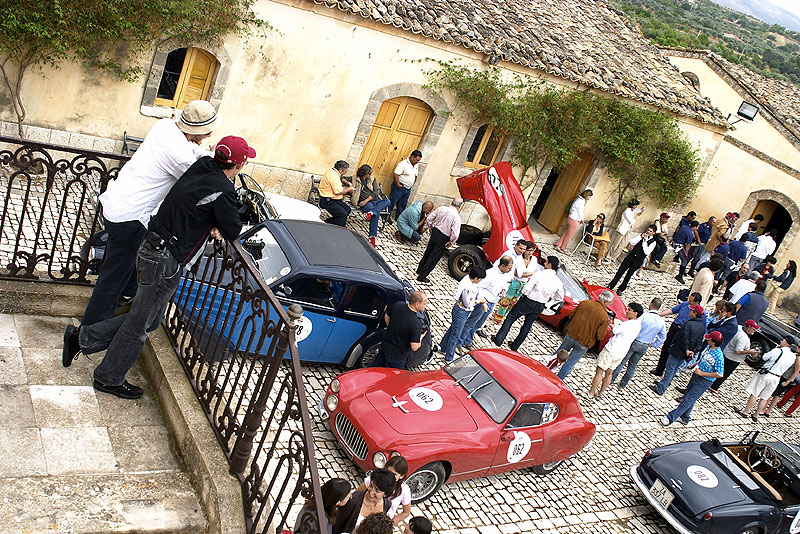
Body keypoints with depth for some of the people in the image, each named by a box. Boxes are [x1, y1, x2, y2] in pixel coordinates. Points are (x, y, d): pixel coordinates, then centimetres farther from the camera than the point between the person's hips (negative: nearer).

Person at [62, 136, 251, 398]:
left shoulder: (202, 166, 4)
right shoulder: (222, 191, -21)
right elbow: (233, 232, -10)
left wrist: (214, 226, 1)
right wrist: (222, 227, 9)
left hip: (152, 251, 9)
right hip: (165, 261, -9)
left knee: (149, 319, 21)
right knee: (140, 324, 9)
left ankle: (82, 337, 26)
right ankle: (109, 378, 26)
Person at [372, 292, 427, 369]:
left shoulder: (397, 305, -11)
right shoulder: (415, 324, -30)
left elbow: (386, 317, 8)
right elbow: (414, 347, -25)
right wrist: (421, 338, -5)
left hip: (385, 346, 6)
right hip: (397, 356, -6)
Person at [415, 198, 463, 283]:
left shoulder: (441, 209, -6)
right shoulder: (456, 218, -22)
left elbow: (429, 218, 2)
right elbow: (455, 235, -26)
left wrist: (427, 227, 18)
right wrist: (451, 243, -8)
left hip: (435, 232, 5)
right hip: (443, 239, -5)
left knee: (428, 252, 26)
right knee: (434, 258, 8)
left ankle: (420, 270, 42)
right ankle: (422, 277, 14)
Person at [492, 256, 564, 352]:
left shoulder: (539, 274, -20)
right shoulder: (559, 282, -3)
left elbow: (527, 289, -24)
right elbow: (560, 298, 7)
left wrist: (524, 294, -3)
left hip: (528, 302, -5)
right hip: (540, 307, 5)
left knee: (510, 318, 9)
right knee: (527, 326, 20)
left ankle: (498, 340, 12)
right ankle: (514, 346, 28)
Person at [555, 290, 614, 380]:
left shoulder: (584, 303, -7)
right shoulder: (604, 317, -17)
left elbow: (571, 315, 4)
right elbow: (600, 336, -13)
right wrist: (606, 324, 1)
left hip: (571, 335, 3)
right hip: (584, 343, -3)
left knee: (559, 353, 25)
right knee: (569, 363, 13)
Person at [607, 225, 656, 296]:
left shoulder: (653, 242, -4)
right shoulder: (643, 235, 10)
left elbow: (646, 252, -16)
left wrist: (645, 241, -17)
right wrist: (641, 237, -10)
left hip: (638, 261, -3)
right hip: (631, 256, 3)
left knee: (629, 275, 3)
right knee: (620, 271, -1)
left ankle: (620, 289, 16)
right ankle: (610, 286, 4)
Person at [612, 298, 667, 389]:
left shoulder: (645, 316, -19)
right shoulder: (661, 321, -2)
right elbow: (663, 337, 7)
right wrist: (653, 344, 15)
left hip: (634, 342, -5)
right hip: (644, 347, 5)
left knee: (622, 361, 8)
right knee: (632, 366, 15)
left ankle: (612, 379, 15)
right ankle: (623, 384, 24)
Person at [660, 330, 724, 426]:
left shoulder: (718, 356, -26)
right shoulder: (708, 347, -1)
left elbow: (719, 374, -26)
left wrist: (701, 373, -23)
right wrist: (694, 364, 5)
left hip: (703, 382, -9)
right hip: (696, 375, 9)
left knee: (688, 400, -2)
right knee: (687, 396, 20)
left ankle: (670, 418, 4)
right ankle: (684, 418, 37)